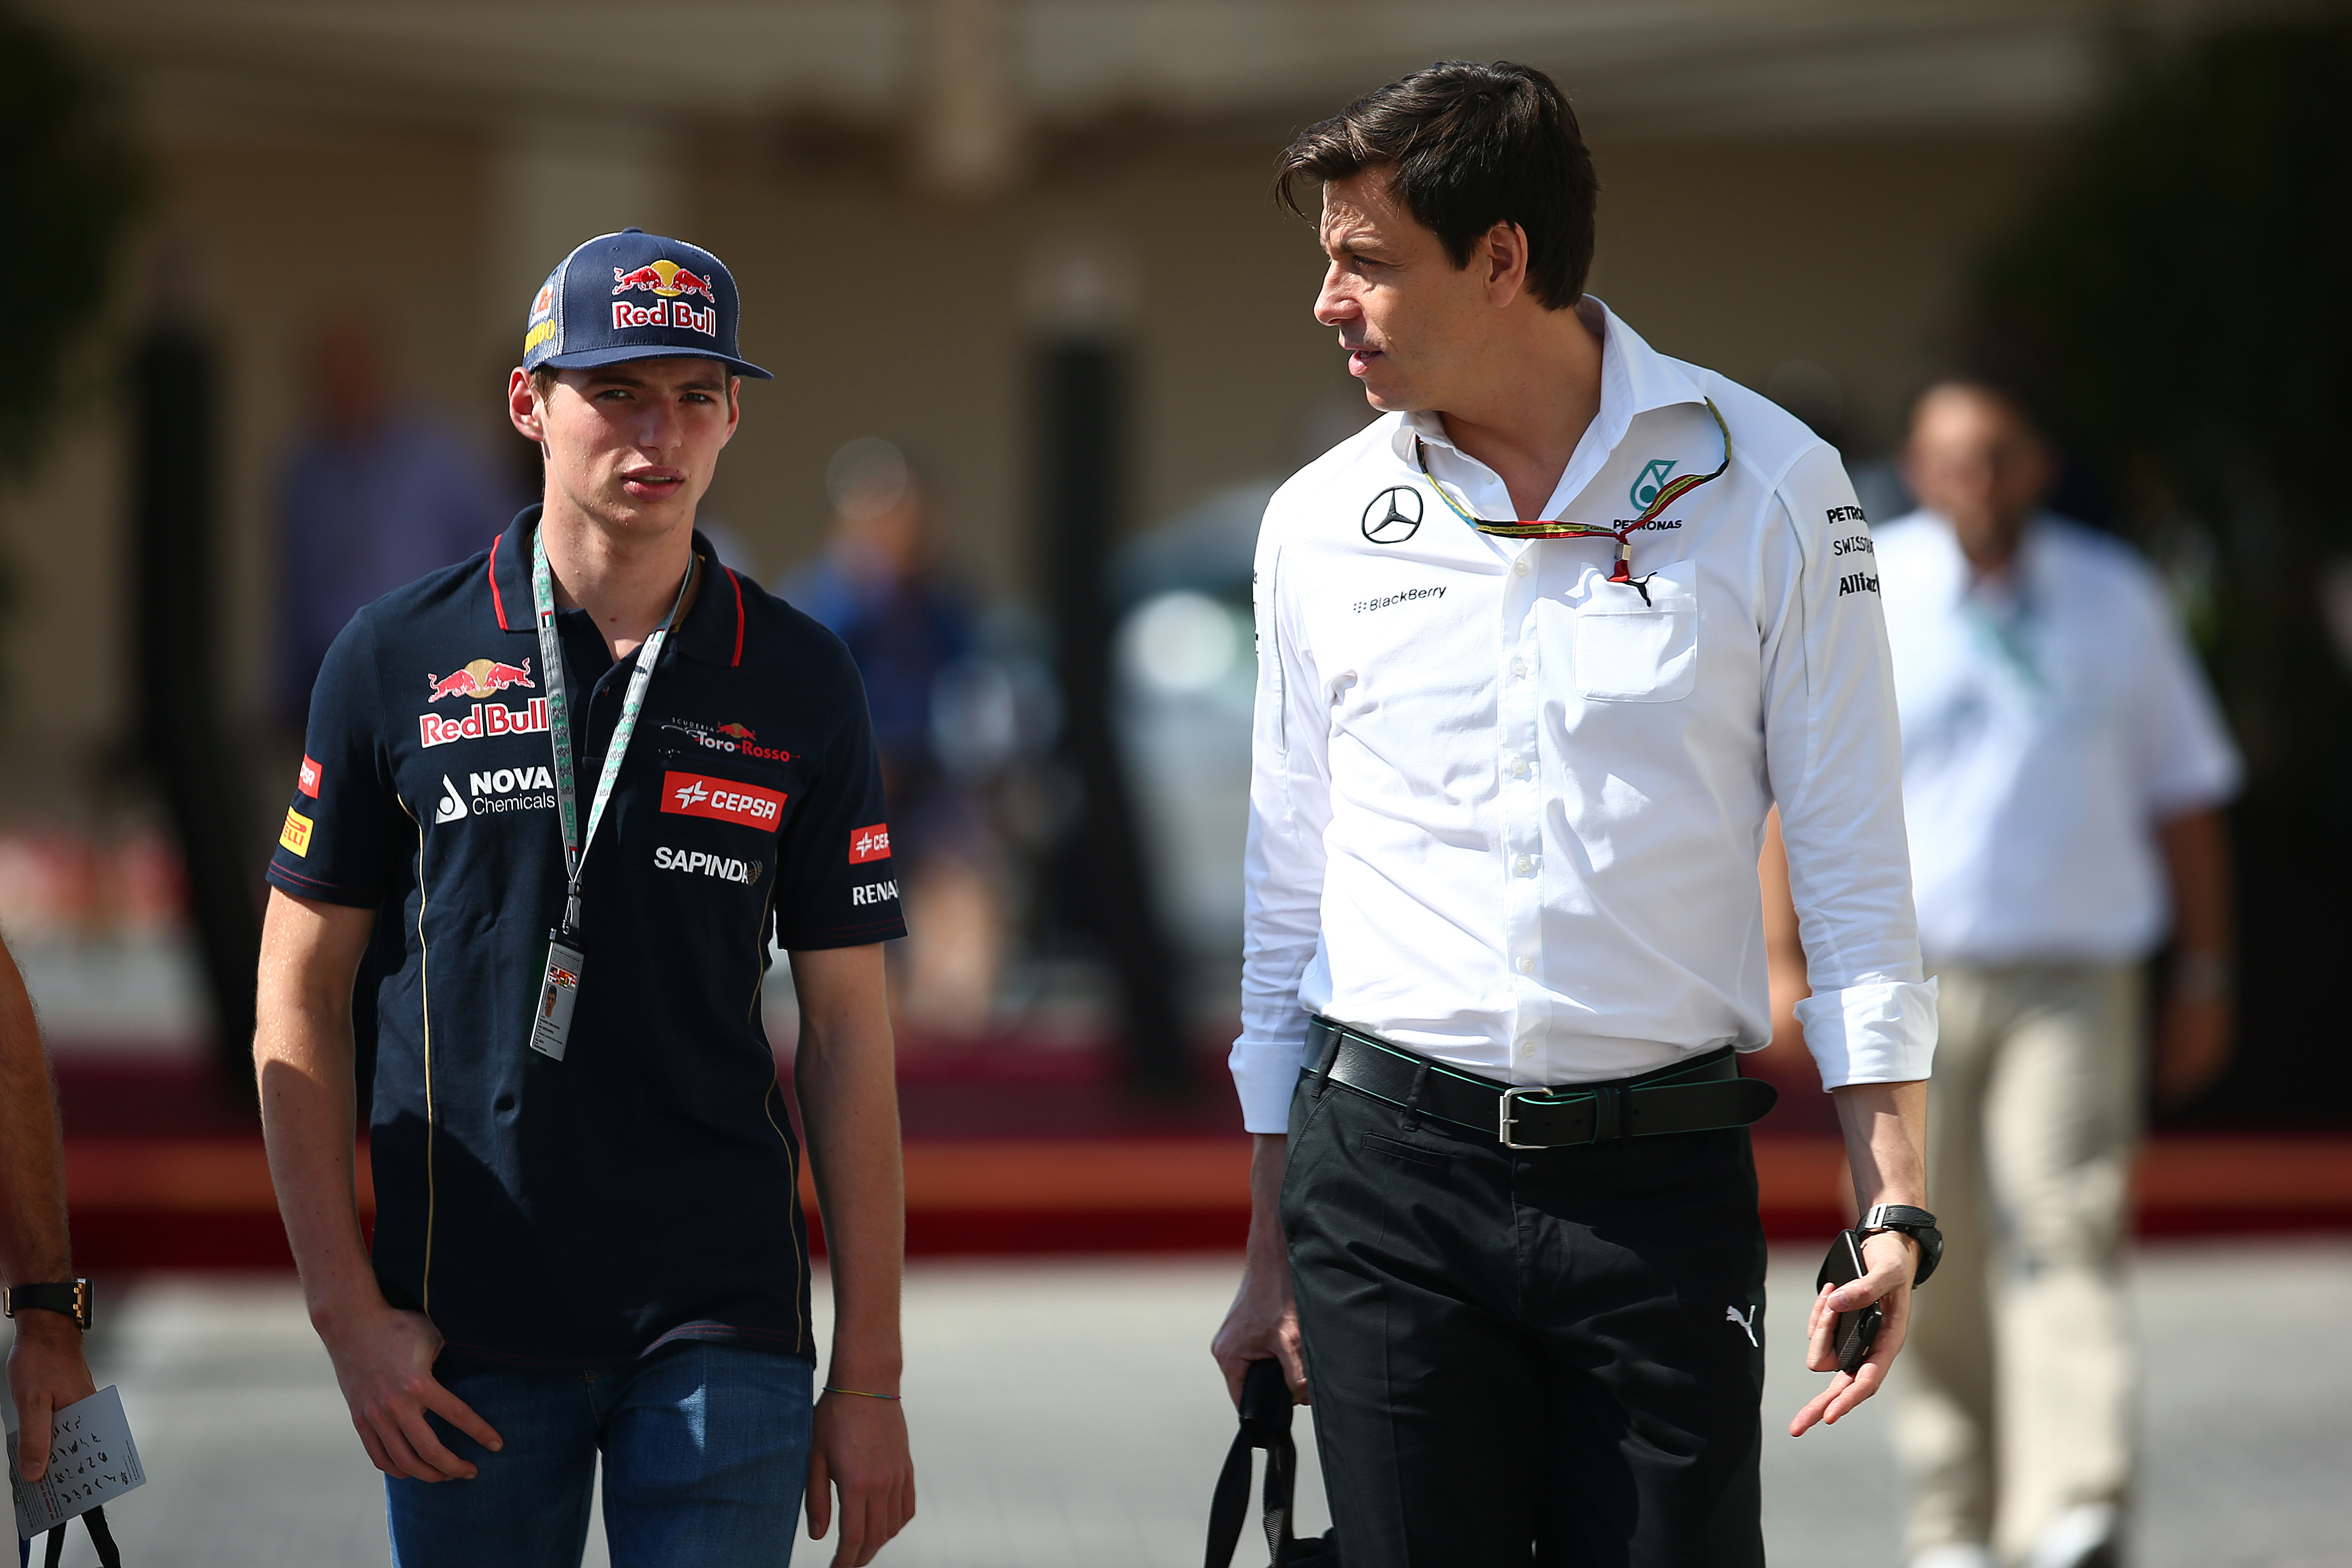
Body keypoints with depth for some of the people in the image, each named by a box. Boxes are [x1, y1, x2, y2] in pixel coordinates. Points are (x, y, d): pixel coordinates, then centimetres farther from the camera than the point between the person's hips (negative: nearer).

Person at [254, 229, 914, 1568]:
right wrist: (349, 1313, -3)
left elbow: (849, 1033, 5)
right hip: (465, 1335, 0)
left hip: (720, 1331, 0)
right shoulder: (402, 659, 2)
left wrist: (869, 1378, 2)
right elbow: (301, 1001, 5)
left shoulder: (796, 682, 4)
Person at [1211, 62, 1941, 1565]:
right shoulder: (1321, 524, 8)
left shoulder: (1767, 489, 0)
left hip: (1663, 1174, -2)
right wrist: (1270, 1256, 14)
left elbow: (1856, 874, 1)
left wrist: (1894, 1211, -7)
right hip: (1385, 1168, 2)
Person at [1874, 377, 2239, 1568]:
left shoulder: (2115, 598, 11)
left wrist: (2205, 974, 12)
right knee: (1935, 1261, 2)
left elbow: (2183, 789, 16)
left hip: (2073, 980, 0)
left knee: (2065, 1229, -15)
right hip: (1910, 971, 0)